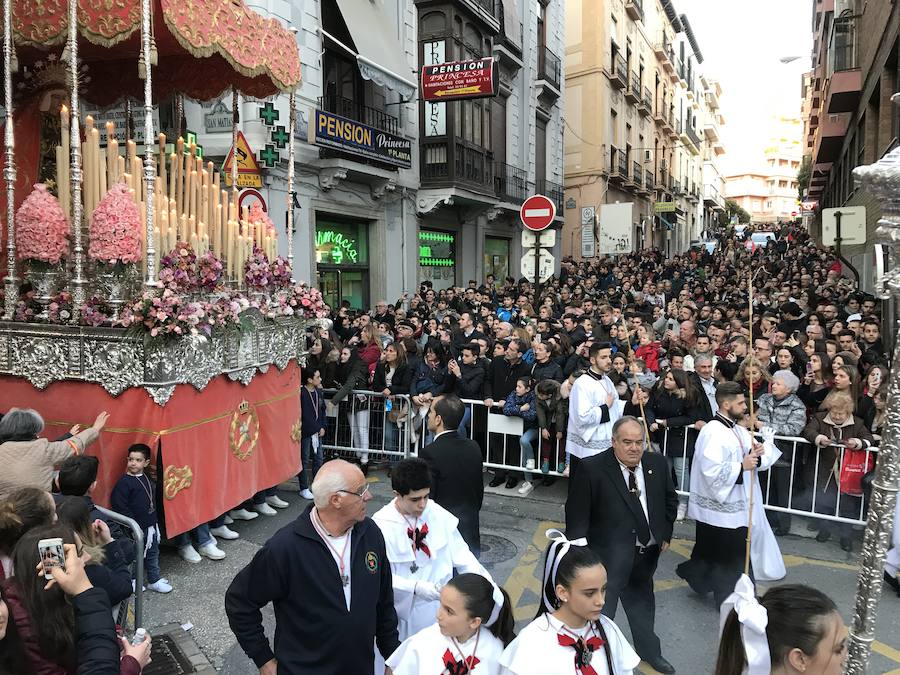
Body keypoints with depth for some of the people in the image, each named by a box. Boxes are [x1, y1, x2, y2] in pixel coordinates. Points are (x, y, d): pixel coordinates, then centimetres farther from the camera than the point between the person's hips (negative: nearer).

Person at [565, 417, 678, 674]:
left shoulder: (658, 463, -5)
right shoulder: (592, 468, -20)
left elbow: (670, 500, 12)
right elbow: (576, 513, -14)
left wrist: (666, 534, 9)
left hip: (647, 552, 6)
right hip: (609, 554, -6)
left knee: (642, 602, 28)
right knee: (601, 609, 5)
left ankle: (649, 650, 51)